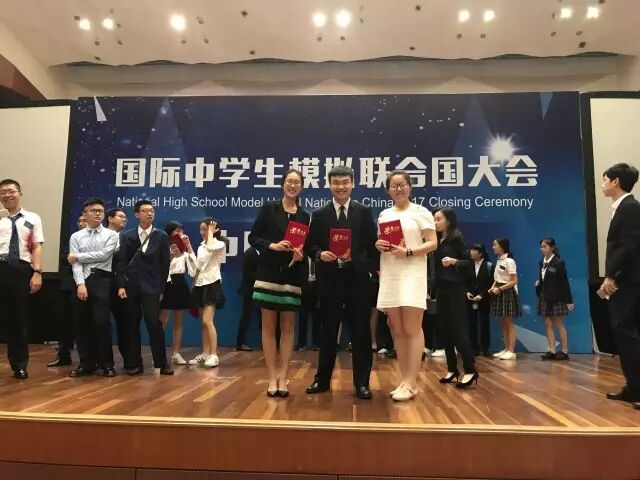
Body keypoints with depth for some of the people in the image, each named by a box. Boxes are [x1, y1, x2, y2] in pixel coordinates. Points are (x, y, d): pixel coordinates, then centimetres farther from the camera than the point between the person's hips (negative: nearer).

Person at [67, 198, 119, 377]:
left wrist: (78, 256, -3)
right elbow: (75, 263, 0)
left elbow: (103, 255, -10)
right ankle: (86, 363, 17)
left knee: (101, 322, -8)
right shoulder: (76, 236, 11)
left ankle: (106, 363, 5)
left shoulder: (111, 235, 5)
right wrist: (80, 284, -13)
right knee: (82, 323, 6)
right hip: (81, 280, 3)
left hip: (101, 280, -3)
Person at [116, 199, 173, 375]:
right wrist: (121, 285, -6)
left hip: (151, 287, -2)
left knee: (154, 324, -7)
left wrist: (161, 288, -1)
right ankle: (134, 363, 14)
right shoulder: (126, 236, 9)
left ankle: (161, 363, 4)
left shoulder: (161, 236, 5)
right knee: (132, 325, 5)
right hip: (130, 286, 2)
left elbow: (164, 264, 3)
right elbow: (121, 262, 4)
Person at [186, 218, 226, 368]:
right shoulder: (201, 247, 16)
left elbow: (211, 247, -28)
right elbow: (197, 267, 13)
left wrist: (211, 232, -12)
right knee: (202, 322, 8)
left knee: (207, 321, -16)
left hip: (212, 285, -8)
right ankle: (205, 353, 14)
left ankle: (214, 355, -13)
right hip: (200, 285, 8)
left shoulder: (220, 244, -5)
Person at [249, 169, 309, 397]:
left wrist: (302, 255, -10)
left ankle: (283, 378, 10)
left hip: (292, 277, 2)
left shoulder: (304, 216, 8)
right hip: (269, 274, -2)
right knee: (268, 326, 1)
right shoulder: (269, 208, 2)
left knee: (288, 327, 3)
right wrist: (272, 246, -15)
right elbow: (253, 237, 0)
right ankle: (272, 378, 9)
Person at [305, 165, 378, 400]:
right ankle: (322, 379, 23)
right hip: (329, 278, 1)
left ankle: (362, 382, 15)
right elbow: (310, 245, 6)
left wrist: (371, 269, -6)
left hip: (357, 277, 0)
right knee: (328, 330, 10)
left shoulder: (364, 212, 6)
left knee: (360, 330, 4)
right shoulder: (319, 214, 7)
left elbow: (373, 244, 3)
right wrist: (320, 254, -14)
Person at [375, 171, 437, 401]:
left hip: (412, 275, -5)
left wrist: (408, 252, -18)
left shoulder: (420, 212, 1)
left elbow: (432, 243, -5)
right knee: (397, 330, 6)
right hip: (389, 276, 5)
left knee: (412, 329, -6)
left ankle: (411, 383, -2)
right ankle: (405, 380, 14)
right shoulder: (384, 215, 16)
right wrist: (378, 246, -1)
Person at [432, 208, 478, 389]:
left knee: (458, 329, -8)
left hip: (455, 289, -7)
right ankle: (452, 369, 15)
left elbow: (469, 261, -9)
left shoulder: (456, 238, -6)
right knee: (446, 330, 8)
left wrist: (454, 261, -25)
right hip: (441, 289, 7)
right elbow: (434, 263, 10)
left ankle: (470, 370, -3)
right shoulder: (437, 240, 11)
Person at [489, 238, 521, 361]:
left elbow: (514, 281, -16)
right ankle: (506, 349, 18)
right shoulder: (499, 260, 11)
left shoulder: (509, 261, -14)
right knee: (503, 323, 11)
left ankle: (511, 351, 2)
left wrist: (500, 289, -20)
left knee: (509, 323, -3)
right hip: (499, 292, 8)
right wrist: (493, 287, -1)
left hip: (507, 292, -8)